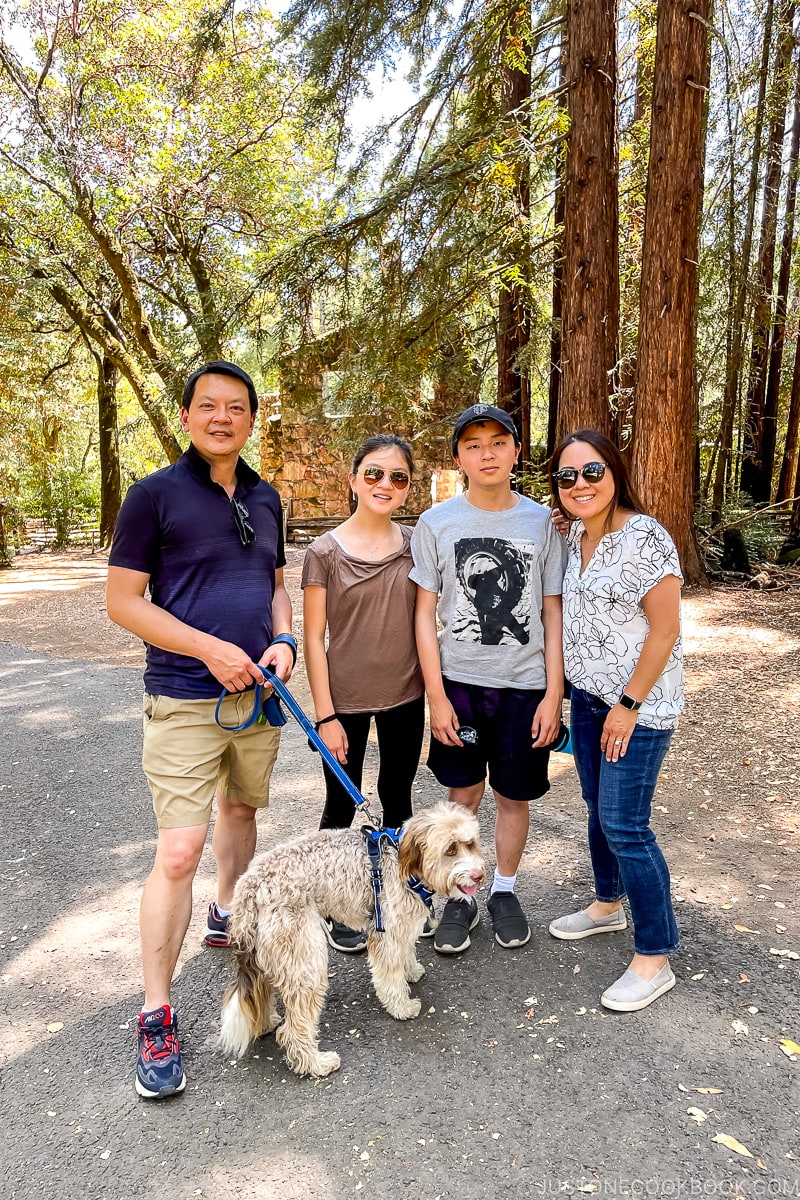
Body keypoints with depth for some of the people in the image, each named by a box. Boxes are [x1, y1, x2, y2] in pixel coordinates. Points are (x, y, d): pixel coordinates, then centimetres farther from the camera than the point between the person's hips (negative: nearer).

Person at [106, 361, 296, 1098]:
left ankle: (227, 916, 47)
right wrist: (210, 648, -18)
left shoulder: (265, 499, 10)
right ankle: (157, 1016, 5)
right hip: (185, 699, -6)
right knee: (179, 851, -8)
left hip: (257, 692, 6)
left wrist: (282, 641, -3)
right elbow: (123, 601, -9)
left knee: (241, 808, 22)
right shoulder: (155, 495, -7)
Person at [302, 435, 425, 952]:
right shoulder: (325, 551, -10)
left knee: (397, 799, 18)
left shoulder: (415, 544, -1)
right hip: (346, 699, -3)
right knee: (342, 805, 11)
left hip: (405, 697, 3)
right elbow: (313, 636, -9)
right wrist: (325, 715, -11)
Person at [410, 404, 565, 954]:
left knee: (514, 794, 12)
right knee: (463, 792, 9)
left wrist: (553, 694, -3)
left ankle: (505, 890, 34)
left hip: (525, 685, 1)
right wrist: (437, 696, -6)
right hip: (458, 682, 0)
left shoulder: (542, 522, -2)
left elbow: (552, 613, 1)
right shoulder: (437, 523, -3)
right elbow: (426, 613, -2)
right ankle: (460, 897, 28)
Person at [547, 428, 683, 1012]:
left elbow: (665, 630, -19)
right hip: (588, 696, 8)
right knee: (599, 808, 19)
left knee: (624, 825, -5)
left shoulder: (644, 538, -18)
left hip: (638, 705, -8)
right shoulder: (576, 535, 5)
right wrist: (577, 691, 11)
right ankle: (608, 904, 40)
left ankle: (655, 959, 10)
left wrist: (628, 705, -17)